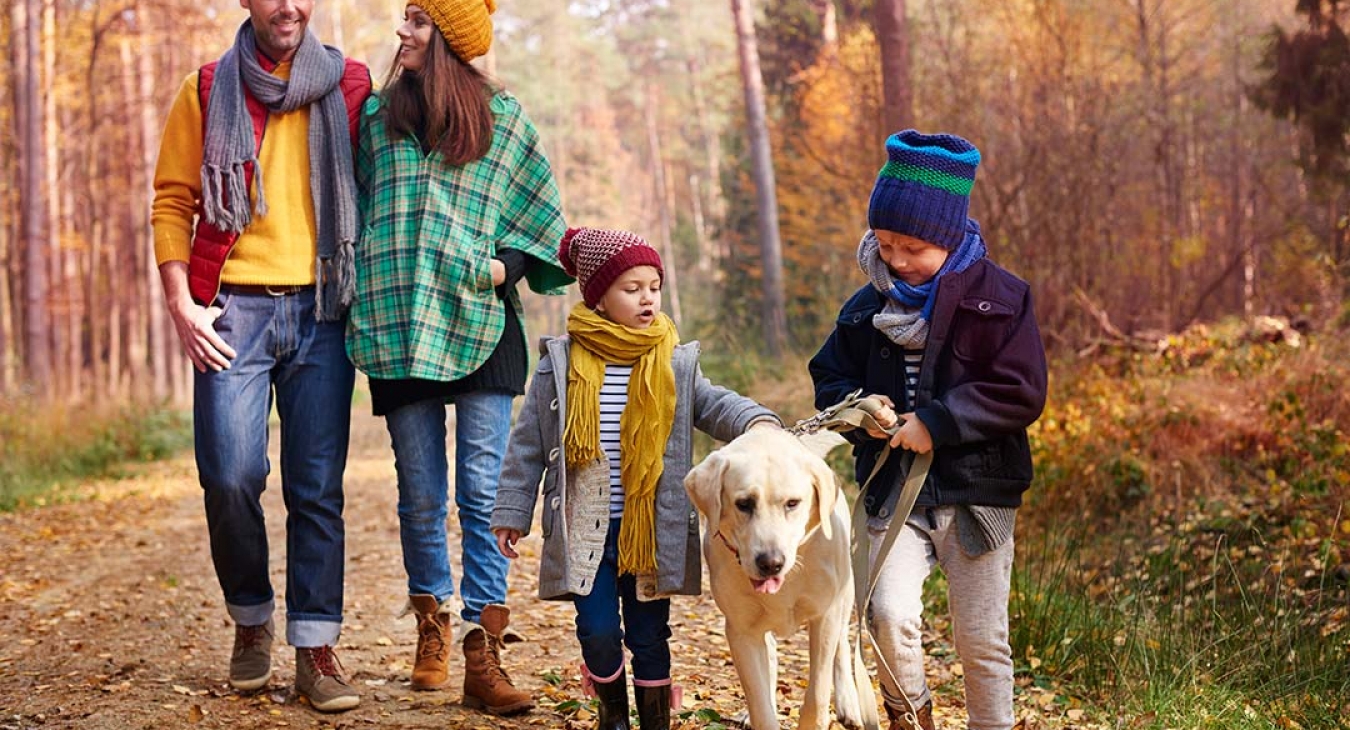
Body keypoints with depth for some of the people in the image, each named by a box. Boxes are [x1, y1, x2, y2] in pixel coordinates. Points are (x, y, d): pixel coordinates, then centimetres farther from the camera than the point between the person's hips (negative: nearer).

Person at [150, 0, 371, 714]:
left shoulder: (349, 86, 9)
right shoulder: (206, 91, 8)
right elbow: (172, 203, 7)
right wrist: (181, 306, -4)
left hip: (321, 312, 1)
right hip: (235, 310, -1)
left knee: (317, 487, -1)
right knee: (230, 476, -7)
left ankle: (316, 648, 4)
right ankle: (251, 621, 15)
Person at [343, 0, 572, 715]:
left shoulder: (501, 117, 7)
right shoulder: (375, 117, 12)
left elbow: (537, 215, 11)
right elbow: (357, 212, 19)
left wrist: (507, 263, -5)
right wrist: (363, 289, 8)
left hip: (481, 326, -2)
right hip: (400, 326, 2)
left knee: (483, 494, -8)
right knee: (420, 495, 5)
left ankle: (482, 656, -9)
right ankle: (432, 625, 24)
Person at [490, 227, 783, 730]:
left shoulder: (674, 365, 3)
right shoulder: (562, 362, 0)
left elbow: (716, 406, -6)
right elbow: (528, 443, 4)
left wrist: (757, 422, -28)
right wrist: (511, 513, 3)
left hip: (652, 531, 1)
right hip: (583, 530, -1)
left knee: (649, 634, 7)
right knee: (599, 632, -1)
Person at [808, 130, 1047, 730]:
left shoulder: (995, 297, -8)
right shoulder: (869, 304, 5)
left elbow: (1021, 392, -13)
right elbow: (830, 376, 15)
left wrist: (935, 423, -19)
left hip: (975, 493, -2)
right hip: (893, 491, 2)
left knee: (981, 639, 4)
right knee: (890, 614, -17)